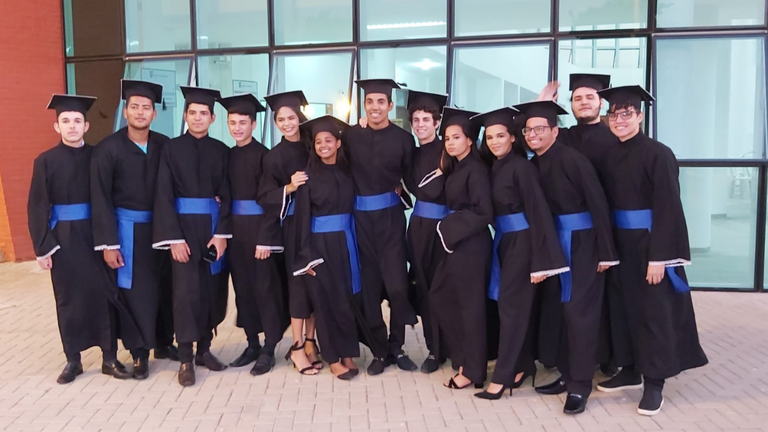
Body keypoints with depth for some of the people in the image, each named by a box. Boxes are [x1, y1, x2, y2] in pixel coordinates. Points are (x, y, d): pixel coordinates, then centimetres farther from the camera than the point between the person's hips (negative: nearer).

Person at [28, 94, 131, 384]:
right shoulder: (46, 161, 0)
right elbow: (37, 207, -1)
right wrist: (42, 247, -8)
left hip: (95, 234, 1)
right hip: (63, 238, -1)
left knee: (103, 293, 3)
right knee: (68, 298, 8)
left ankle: (109, 357, 14)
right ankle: (73, 360, 20)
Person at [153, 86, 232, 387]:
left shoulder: (221, 150, 7)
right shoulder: (172, 149, -1)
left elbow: (225, 194, 3)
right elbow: (164, 196, -6)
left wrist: (222, 232, -8)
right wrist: (174, 237, -14)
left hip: (214, 226, 3)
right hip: (184, 226, -3)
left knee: (212, 289, 6)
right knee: (186, 291, -4)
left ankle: (204, 349, 20)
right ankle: (185, 359, 5)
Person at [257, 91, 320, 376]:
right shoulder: (274, 156, 0)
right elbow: (264, 197, -7)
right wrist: (289, 187, -21)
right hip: (292, 225, -3)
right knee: (299, 281, -4)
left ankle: (310, 341, 15)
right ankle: (297, 346, 4)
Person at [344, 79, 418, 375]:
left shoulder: (403, 139, 0)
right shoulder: (350, 136, 3)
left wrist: (400, 190, -6)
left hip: (390, 218, -1)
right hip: (360, 219, 1)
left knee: (396, 283, -4)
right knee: (369, 285, 5)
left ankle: (396, 347, 16)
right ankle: (380, 350, 17)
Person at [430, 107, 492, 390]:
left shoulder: (476, 169, -15)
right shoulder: (454, 168, 12)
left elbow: (484, 213, -20)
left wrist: (451, 228, -13)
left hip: (471, 245, -9)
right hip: (455, 243, 9)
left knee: (470, 304, 1)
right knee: (440, 297, 15)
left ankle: (472, 369, 14)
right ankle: (463, 353, 29)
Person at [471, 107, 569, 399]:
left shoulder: (521, 167, -15)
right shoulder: (494, 166, 8)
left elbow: (538, 212, -19)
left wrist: (540, 261, -21)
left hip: (521, 241, -8)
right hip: (504, 241, 8)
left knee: (511, 305, -4)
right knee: (519, 304, 13)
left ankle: (503, 375, 2)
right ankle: (523, 365, 23)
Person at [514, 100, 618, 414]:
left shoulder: (572, 159, -16)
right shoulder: (533, 165, 5)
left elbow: (597, 204, -16)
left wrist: (605, 251, -17)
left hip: (581, 243, -7)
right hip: (552, 241, 7)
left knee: (578, 310, -4)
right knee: (556, 308, 11)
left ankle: (580, 384, 5)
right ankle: (567, 374, 23)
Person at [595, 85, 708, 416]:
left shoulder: (657, 154, -12)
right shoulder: (611, 156, 6)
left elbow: (667, 209, -16)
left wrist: (658, 256, -20)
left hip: (650, 243, -6)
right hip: (621, 243, 6)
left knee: (654, 311, 3)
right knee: (625, 307, 14)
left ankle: (654, 382, 14)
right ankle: (631, 371, 29)